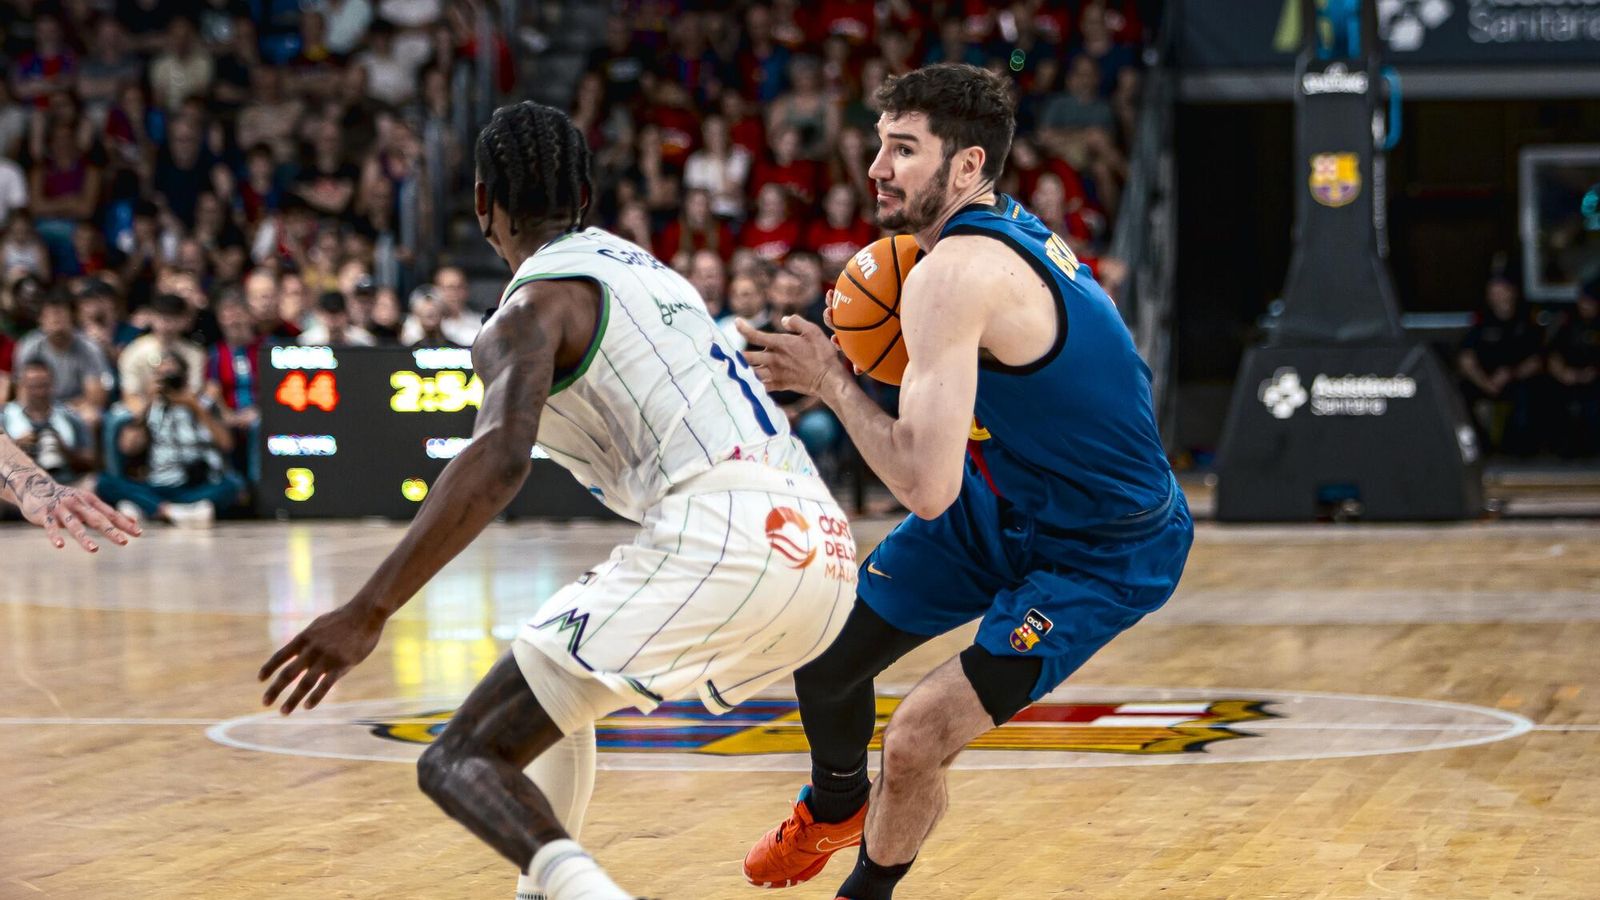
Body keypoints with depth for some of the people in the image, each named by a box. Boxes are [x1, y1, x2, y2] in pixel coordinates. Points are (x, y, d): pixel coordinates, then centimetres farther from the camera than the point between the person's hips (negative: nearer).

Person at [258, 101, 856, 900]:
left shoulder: (532, 303, 0)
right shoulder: (642, 266, 26)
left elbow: (500, 460, -18)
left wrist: (368, 612, -22)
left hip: (719, 547, -8)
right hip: (823, 549, 8)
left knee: (459, 763, -7)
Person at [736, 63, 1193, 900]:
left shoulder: (952, 274, -31)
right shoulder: (1007, 227, -3)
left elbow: (927, 488, -36)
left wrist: (830, 380, -22)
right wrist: (908, 354, -1)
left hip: (1102, 555, -10)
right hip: (1006, 498, 10)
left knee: (918, 738, -17)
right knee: (823, 653, 13)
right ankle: (835, 806, 44)